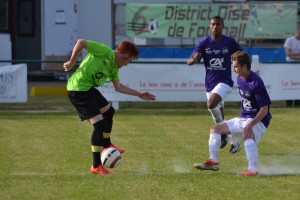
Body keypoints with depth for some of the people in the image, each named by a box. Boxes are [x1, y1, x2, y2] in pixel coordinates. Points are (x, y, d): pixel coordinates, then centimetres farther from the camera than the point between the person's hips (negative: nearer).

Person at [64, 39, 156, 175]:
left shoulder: (114, 67, 13)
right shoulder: (105, 52, -15)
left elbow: (118, 87, 26)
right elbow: (81, 42, -19)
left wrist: (139, 94, 25)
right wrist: (71, 63, -14)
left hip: (89, 89, 10)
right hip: (78, 90, -10)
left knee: (109, 111, 28)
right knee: (99, 124, -14)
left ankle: (106, 145, 51)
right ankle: (96, 166, -8)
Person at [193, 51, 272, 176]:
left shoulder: (256, 83, -21)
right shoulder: (240, 79, 6)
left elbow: (264, 109, -23)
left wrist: (251, 125, -32)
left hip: (258, 120, -10)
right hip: (243, 118, 10)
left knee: (247, 135, -40)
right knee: (216, 129, 9)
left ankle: (253, 170, -44)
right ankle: (213, 162, 8)